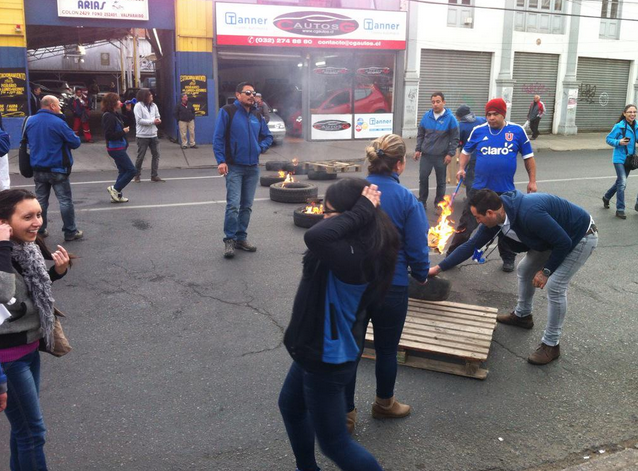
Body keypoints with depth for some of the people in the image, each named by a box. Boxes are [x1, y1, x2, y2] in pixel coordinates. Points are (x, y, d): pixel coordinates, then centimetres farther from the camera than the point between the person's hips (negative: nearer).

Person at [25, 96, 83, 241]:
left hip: (38, 169, 6)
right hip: (57, 169, -6)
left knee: (40, 201, 14)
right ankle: (70, 232, 5)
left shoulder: (30, 121, 4)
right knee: (65, 201, 2)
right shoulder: (58, 122, -16)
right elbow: (75, 142, -11)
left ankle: (40, 231, 20)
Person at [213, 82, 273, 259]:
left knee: (247, 206, 10)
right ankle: (229, 240, -3)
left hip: (253, 168, 6)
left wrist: (260, 148, 2)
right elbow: (218, 137, -8)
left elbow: (267, 136, 21)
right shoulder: (227, 111, -4)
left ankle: (241, 238, 20)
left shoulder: (257, 116, 12)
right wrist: (221, 161, -15)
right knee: (233, 205, -13)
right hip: (234, 167, -6)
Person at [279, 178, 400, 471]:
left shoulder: (356, 257, -34)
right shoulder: (355, 246, -4)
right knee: (290, 405, 32)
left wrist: (362, 210, -39)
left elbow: (315, 237, -50)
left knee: (333, 442, 9)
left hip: (328, 358, -10)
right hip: (318, 349, 11)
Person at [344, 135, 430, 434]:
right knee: (386, 349, 18)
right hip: (391, 286, -2)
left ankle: (345, 413, 23)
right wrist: (421, 275, 11)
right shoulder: (407, 199, -13)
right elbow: (417, 248, -10)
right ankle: (384, 404, 39)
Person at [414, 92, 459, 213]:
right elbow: (420, 135, 10)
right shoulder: (426, 116, 1)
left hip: (441, 156, -3)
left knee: (441, 181, 8)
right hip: (426, 154, 3)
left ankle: (439, 204, 21)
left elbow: (455, 138, -5)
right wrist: (418, 149, 3)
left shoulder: (450, 118, -8)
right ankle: (422, 202, 21)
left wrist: (450, 154, -10)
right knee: (423, 178, 6)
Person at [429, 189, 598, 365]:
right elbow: (472, 245, -6)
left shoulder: (529, 214, -40)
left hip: (580, 237, -8)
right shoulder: (497, 216, -14)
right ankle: (522, 315, 37)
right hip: (554, 237, 8)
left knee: (555, 286, -15)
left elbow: (564, 242, -30)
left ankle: (551, 345, 1)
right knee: (524, 270, 14)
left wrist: (546, 271, -18)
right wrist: (439, 268, -6)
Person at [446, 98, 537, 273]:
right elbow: (466, 151, 12)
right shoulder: (478, 131, -2)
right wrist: (461, 168, -5)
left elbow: (528, 156, 5)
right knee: (466, 224, 3)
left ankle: (508, 259, 33)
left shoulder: (517, 131, -4)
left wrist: (532, 181, 3)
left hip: (505, 190, 0)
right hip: (480, 188, 0)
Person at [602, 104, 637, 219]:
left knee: (620, 182, 18)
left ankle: (606, 197, 43)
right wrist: (619, 142, -24)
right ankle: (620, 210, -6)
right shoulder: (619, 126, -14)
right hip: (619, 158, -6)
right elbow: (609, 139, -7)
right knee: (622, 183, -14)